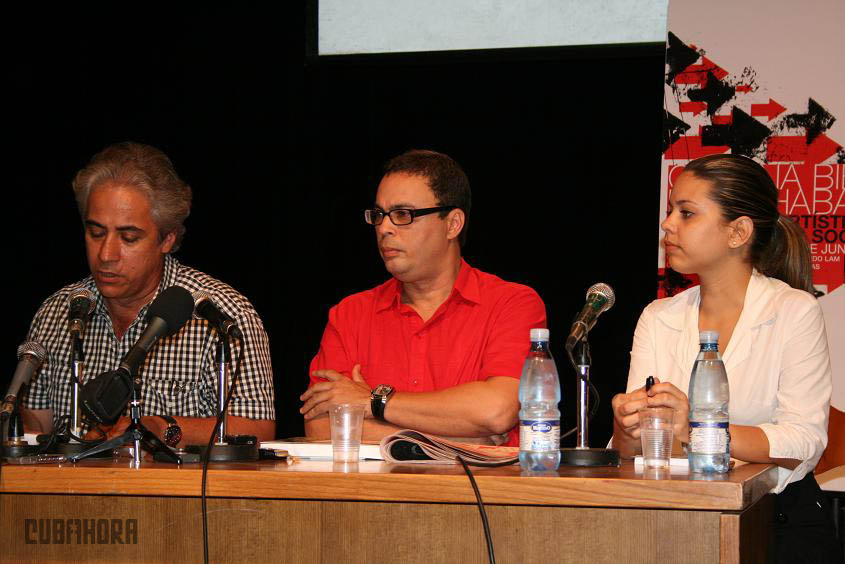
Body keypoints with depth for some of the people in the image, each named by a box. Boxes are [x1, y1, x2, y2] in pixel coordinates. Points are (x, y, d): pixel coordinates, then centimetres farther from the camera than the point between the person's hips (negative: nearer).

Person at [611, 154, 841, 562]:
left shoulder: (796, 312, -3)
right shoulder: (658, 318, 11)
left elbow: (804, 442, -15)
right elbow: (629, 451, 3)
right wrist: (628, 430, -22)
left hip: (783, 521, -3)